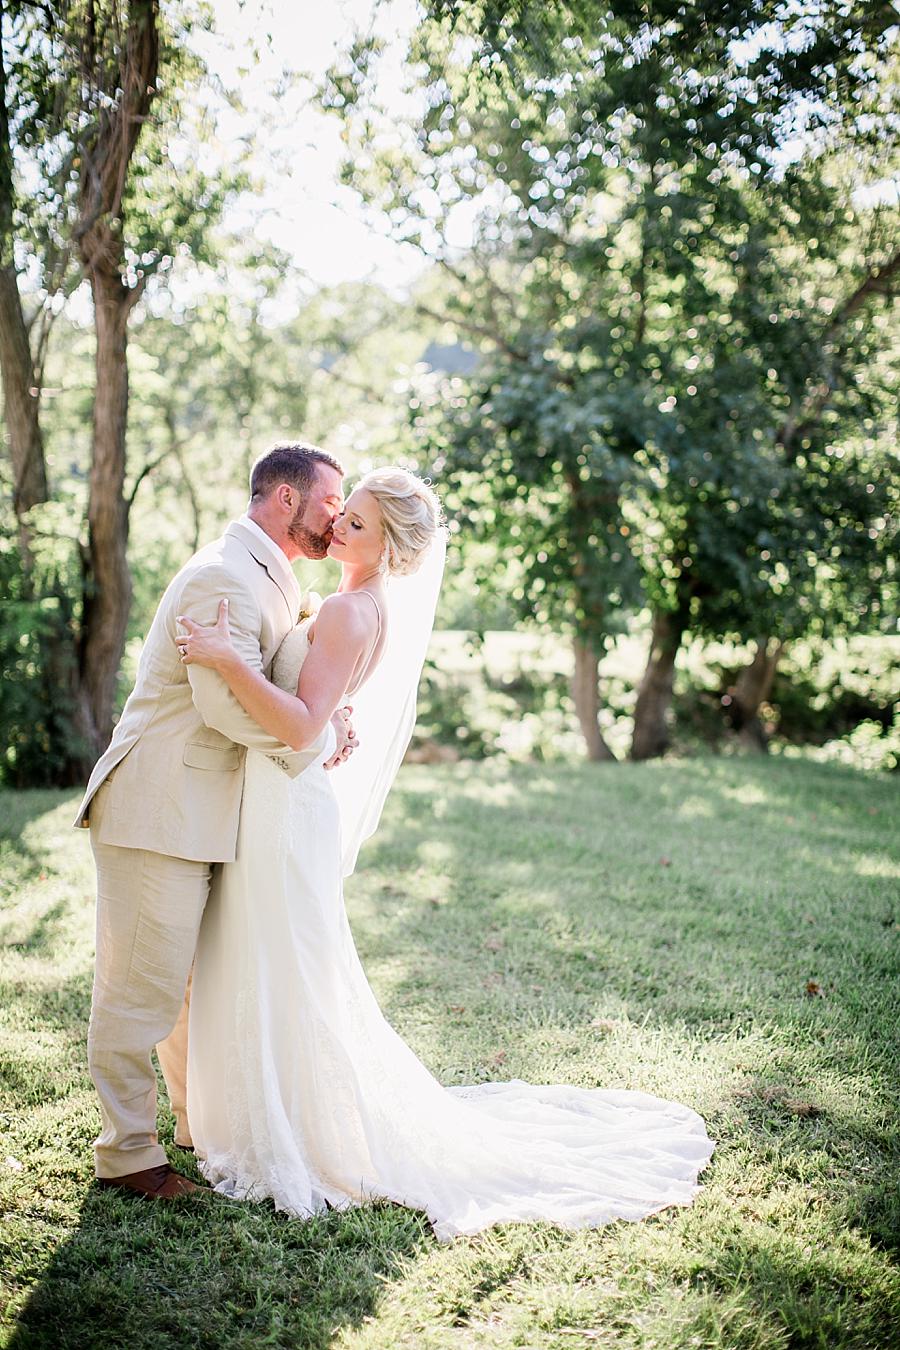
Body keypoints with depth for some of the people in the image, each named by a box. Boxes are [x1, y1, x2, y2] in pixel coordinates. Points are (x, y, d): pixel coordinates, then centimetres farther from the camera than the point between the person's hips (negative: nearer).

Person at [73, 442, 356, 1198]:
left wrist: (328, 720, 1)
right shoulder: (224, 578, -17)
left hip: (204, 815, 10)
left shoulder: (273, 583, 16)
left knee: (203, 980, 20)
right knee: (142, 986, 1)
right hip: (159, 814, -10)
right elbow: (229, 701, -26)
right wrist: (319, 744, -13)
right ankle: (127, 1153, 14)